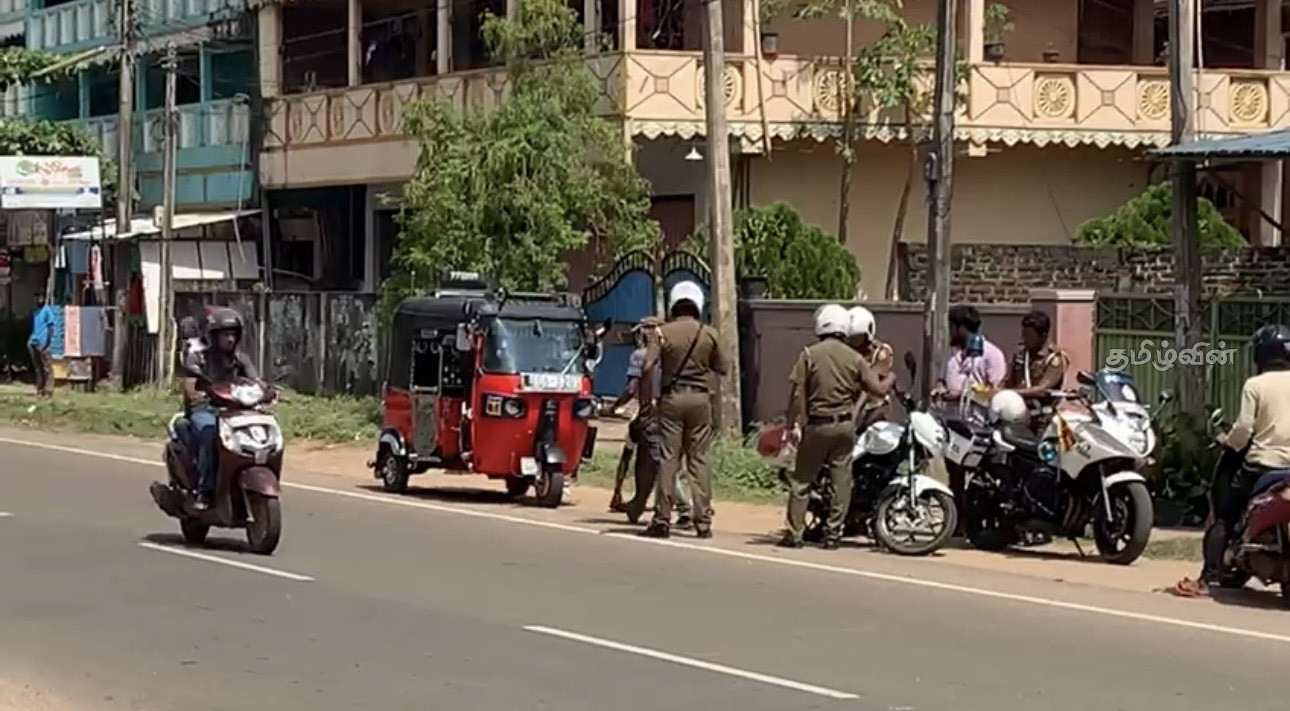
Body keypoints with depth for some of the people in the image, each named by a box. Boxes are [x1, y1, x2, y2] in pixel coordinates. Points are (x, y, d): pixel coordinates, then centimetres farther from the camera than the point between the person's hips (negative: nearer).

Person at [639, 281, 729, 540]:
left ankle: (662, 520, 0)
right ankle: (703, 521, 2)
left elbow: (647, 366, -12)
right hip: (700, 399, 1)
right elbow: (723, 368, 7)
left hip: (671, 398, -1)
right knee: (699, 460, 5)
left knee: (668, 460, 1)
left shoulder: (664, 332, -5)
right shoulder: (709, 334, 0)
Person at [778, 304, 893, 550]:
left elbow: (796, 392, -9)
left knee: (802, 480, 7)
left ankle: (794, 534, 6)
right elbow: (878, 390, 1)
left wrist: (790, 424, -3)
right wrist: (890, 381, 23)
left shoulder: (809, 354, -5)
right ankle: (833, 534, 6)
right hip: (845, 424, 1)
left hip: (817, 425, -1)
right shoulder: (855, 358, 0)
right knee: (841, 481, 7)